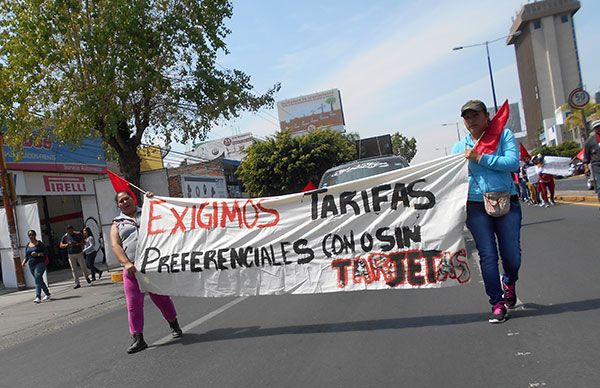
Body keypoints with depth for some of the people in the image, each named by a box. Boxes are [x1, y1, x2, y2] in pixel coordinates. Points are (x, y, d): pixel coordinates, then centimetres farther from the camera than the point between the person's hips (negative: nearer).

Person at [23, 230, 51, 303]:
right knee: (39, 280, 12)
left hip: (40, 263, -6)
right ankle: (47, 294, 26)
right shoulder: (27, 245, 13)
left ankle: (38, 297, -24)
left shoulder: (39, 244, -3)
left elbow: (46, 252, -6)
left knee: (38, 279, -19)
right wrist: (24, 261, -1)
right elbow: (26, 256, 17)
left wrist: (38, 254, -21)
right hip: (31, 265, 6)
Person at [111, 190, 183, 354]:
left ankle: (174, 325, 27)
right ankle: (138, 339, 5)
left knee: (162, 298, 7)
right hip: (132, 269, 0)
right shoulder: (117, 224, 14)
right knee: (134, 304, -3)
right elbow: (115, 245, 1)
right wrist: (126, 264, -15)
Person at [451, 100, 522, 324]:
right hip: (476, 206, 1)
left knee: (512, 254, 3)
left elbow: (513, 162, -11)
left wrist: (480, 158, -15)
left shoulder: (503, 135, 4)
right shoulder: (460, 147, 11)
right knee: (488, 256, -1)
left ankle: (509, 283, 36)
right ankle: (497, 304, 9)